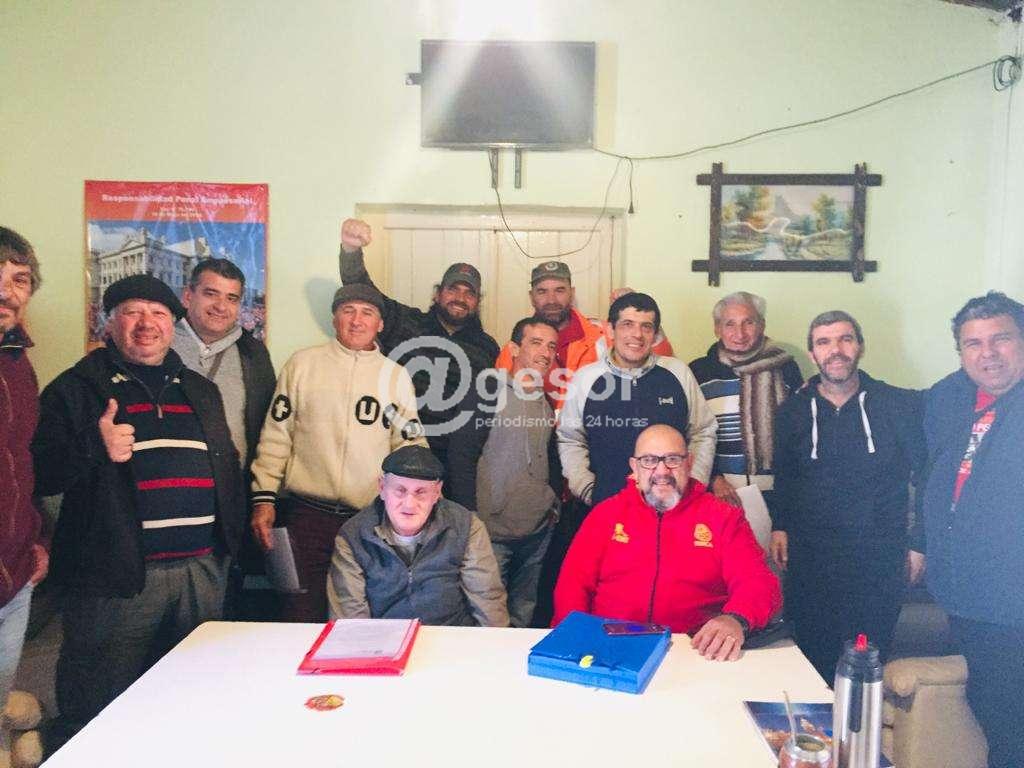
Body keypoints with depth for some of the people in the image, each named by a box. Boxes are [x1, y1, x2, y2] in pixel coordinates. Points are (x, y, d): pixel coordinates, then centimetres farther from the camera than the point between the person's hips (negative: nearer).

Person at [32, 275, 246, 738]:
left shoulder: (200, 390, 16)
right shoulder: (76, 389, 2)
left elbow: (229, 469, 21)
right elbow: (38, 474, -5)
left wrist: (231, 538, 12)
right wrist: (93, 449, -22)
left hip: (202, 569, 5)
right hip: (116, 573, -4)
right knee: (99, 714, 4)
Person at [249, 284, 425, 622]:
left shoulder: (396, 376, 7)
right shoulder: (302, 363, 5)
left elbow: (410, 446, 7)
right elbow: (276, 435, 5)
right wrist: (264, 497, -1)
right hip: (307, 515, -1)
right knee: (300, 617, 3)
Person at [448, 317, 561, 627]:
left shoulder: (546, 404, 13)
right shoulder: (489, 394, -9)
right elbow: (461, 455, -12)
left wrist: (554, 503, 12)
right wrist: (470, 519, -14)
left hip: (538, 532, 6)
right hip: (492, 531, -6)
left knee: (523, 612, 14)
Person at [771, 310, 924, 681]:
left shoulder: (901, 406, -1)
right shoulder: (792, 411, 5)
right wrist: (780, 526, 10)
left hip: (879, 557, -1)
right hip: (810, 556, 2)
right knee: (813, 655, 7)